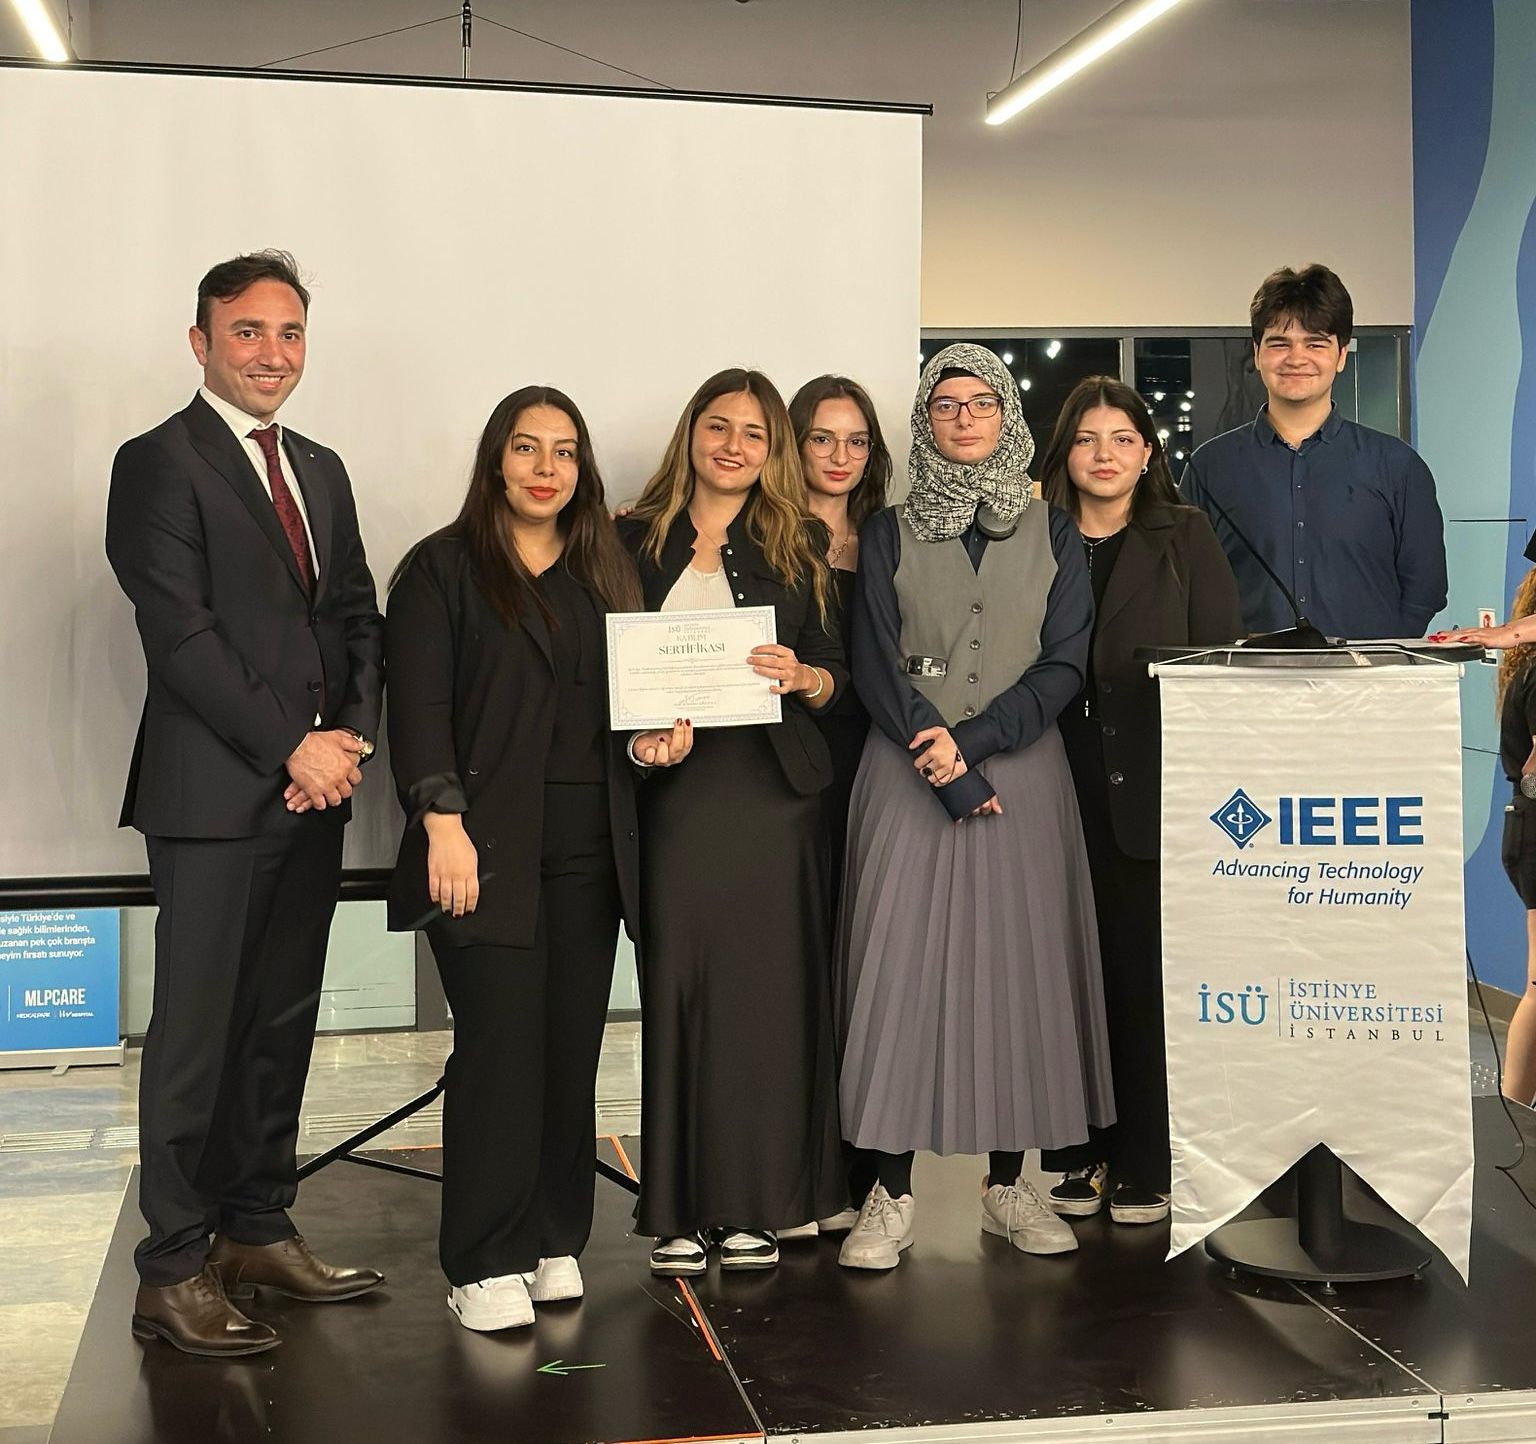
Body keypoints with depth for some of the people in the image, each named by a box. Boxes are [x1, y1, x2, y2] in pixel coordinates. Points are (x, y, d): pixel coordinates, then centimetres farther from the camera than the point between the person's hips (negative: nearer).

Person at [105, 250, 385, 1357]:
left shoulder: (320, 470, 17)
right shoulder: (160, 464, -5)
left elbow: (357, 618, 15)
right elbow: (179, 635, -13)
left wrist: (351, 736, -2)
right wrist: (291, 748, -14)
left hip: (313, 788, 7)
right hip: (213, 796, -7)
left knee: (283, 1024, 13)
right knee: (197, 1036, -2)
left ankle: (259, 1230, 24)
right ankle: (175, 1273, 7)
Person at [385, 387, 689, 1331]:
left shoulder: (607, 570, 17)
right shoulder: (444, 568, 2)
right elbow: (418, 705, -6)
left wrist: (662, 728, 0)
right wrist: (442, 823, -16)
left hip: (589, 849, 5)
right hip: (489, 845, -5)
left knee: (573, 1047, 5)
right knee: (501, 1045, -8)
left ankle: (555, 1243, 16)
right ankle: (486, 1264, 1)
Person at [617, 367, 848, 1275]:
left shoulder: (801, 545, 10)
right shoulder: (637, 540, 10)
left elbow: (838, 674, 9)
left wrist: (801, 676, -12)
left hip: (771, 785, 0)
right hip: (672, 789, 0)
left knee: (768, 988, 1)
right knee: (676, 987, -1)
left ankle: (757, 1204, 11)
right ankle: (679, 1208, 9)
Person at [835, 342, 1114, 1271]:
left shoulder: (1054, 534, 9)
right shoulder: (890, 534, 7)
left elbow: (1065, 666, 1)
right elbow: (876, 669, -1)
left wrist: (972, 739, -13)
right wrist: (950, 773, -11)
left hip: (1023, 774, 1)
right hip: (909, 781, -1)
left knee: (1019, 966, 1)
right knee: (901, 966, -5)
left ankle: (1009, 1185, 12)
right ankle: (893, 1195, 1)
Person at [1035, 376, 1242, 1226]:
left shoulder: (1184, 537, 6)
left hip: (1151, 785, -2)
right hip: (1060, 786, 2)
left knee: (1145, 974, 1)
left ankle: (1145, 1165, 11)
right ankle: (1078, 1155, 17)